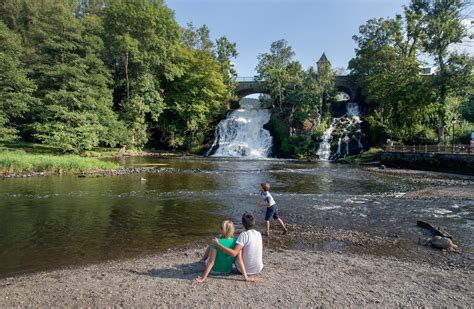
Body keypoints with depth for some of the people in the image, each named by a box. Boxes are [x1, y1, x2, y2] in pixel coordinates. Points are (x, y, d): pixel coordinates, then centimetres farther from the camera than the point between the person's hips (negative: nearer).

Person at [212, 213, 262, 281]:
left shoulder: (244, 234, -20)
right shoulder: (259, 234, -3)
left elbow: (234, 253, -29)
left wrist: (217, 244, -26)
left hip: (245, 270, -5)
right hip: (258, 269, 5)